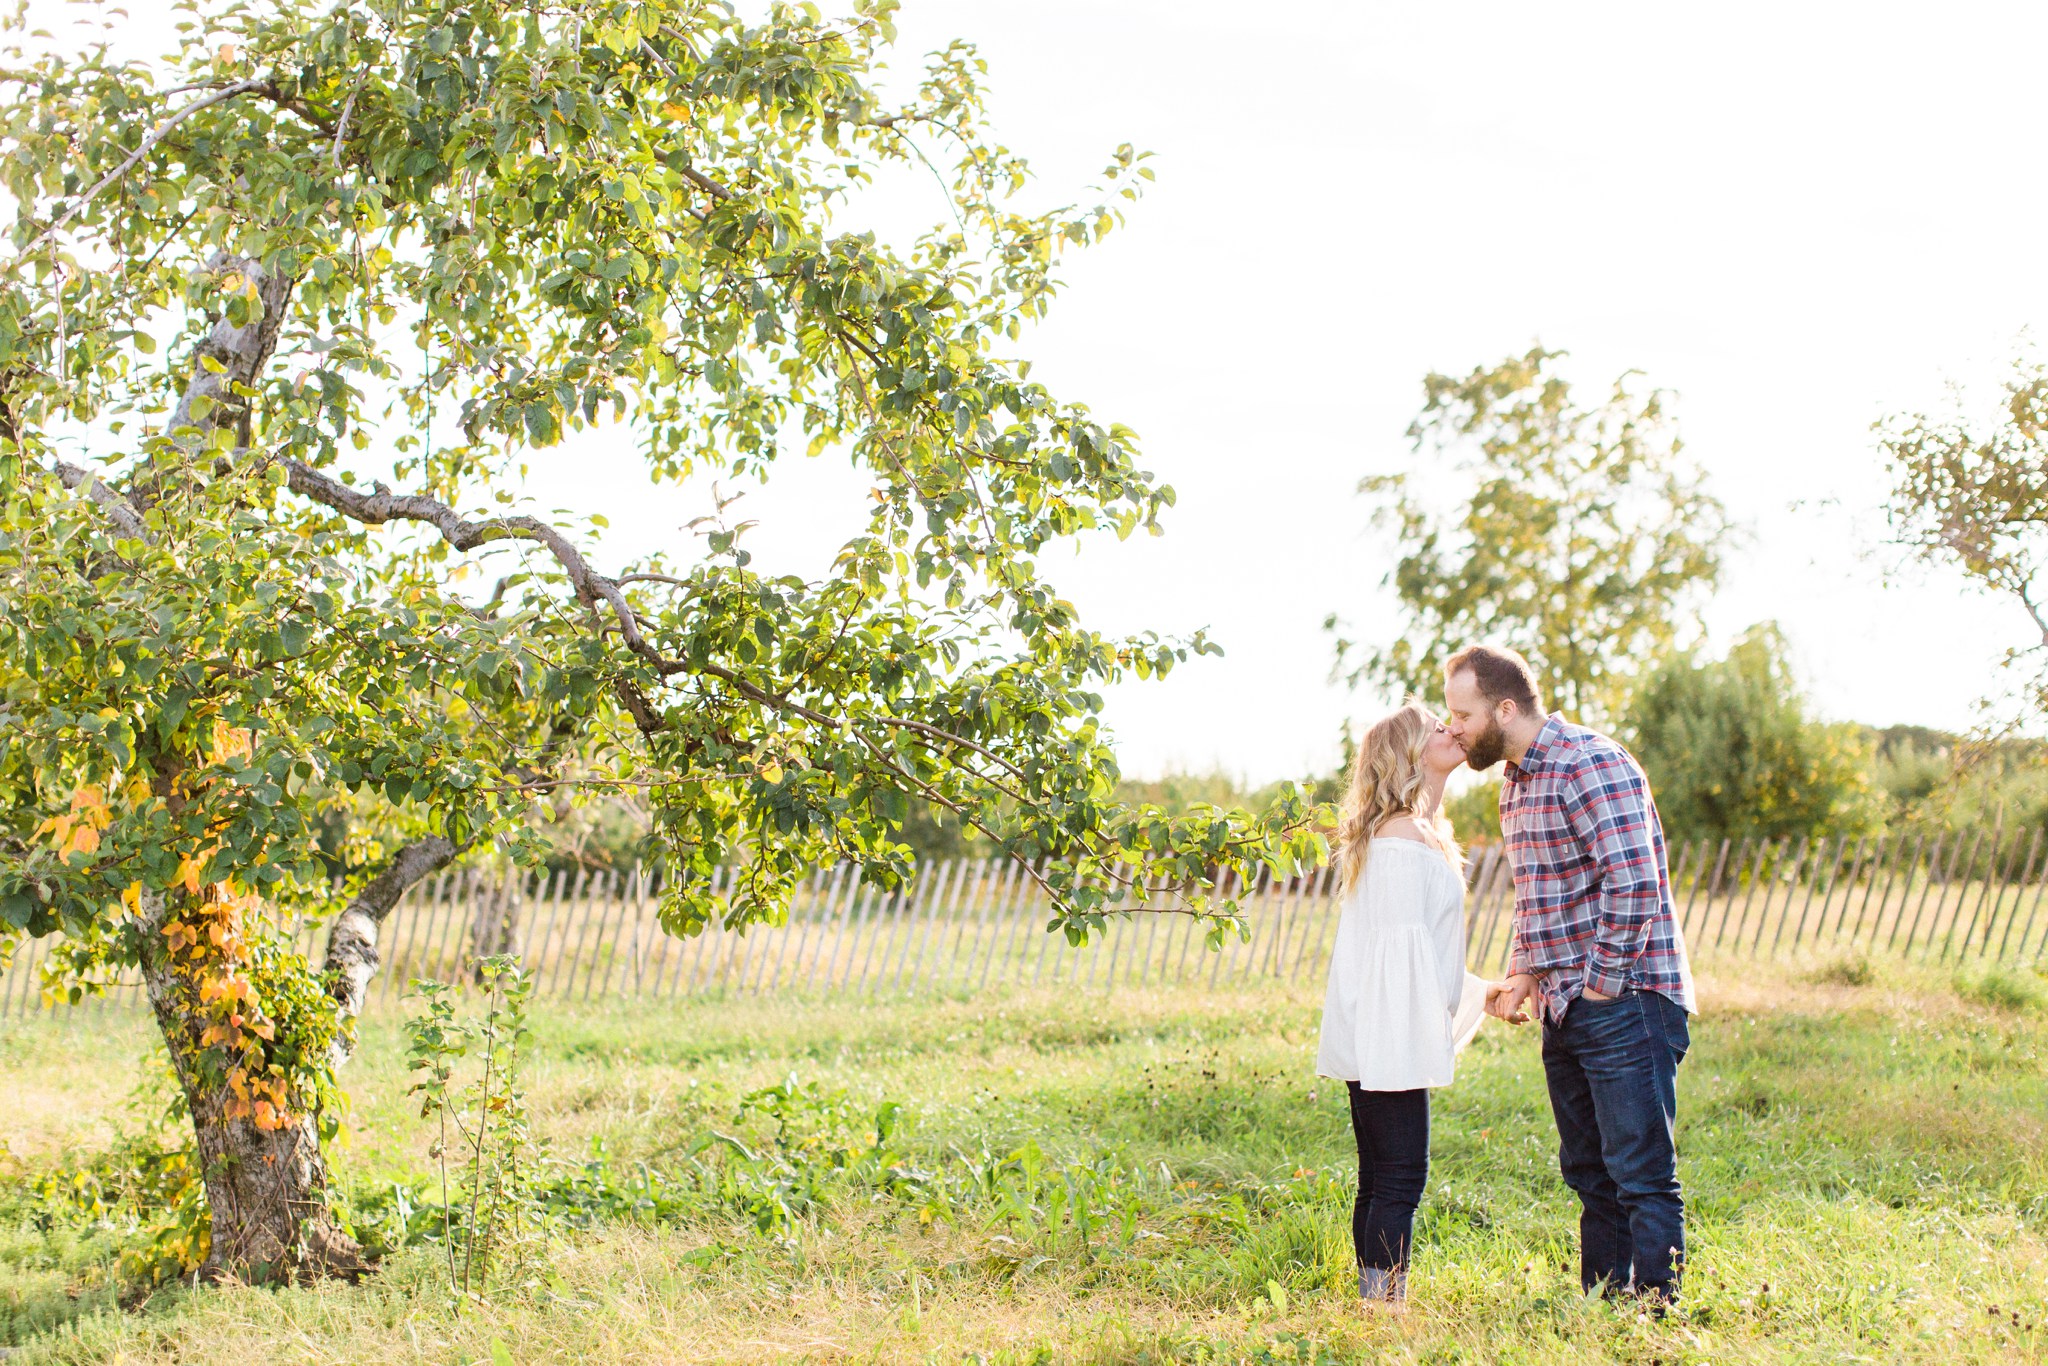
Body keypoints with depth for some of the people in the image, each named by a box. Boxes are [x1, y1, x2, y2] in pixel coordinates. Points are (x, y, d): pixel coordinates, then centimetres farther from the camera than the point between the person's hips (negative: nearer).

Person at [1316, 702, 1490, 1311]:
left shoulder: (1420, 832, 18)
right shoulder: (1404, 836, -13)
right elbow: (1402, 943, -18)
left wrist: (1480, 993, 23)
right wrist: (1430, 1024, -18)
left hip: (1377, 1040, 10)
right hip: (1390, 1037, -10)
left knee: (1380, 1180, 11)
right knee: (1400, 1176, -8)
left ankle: (1376, 1306, 15)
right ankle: (1385, 1304, -7)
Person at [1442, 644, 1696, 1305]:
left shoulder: (1589, 766, -15)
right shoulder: (1516, 781, 16)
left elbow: (1633, 886, -22)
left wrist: (1600, 986, -17)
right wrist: (1522, 974, 13)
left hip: (1623, 1002, -10)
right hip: (1566, 1006, 10)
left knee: (1642, 1173, -6)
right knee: (1590, 1173, 15)